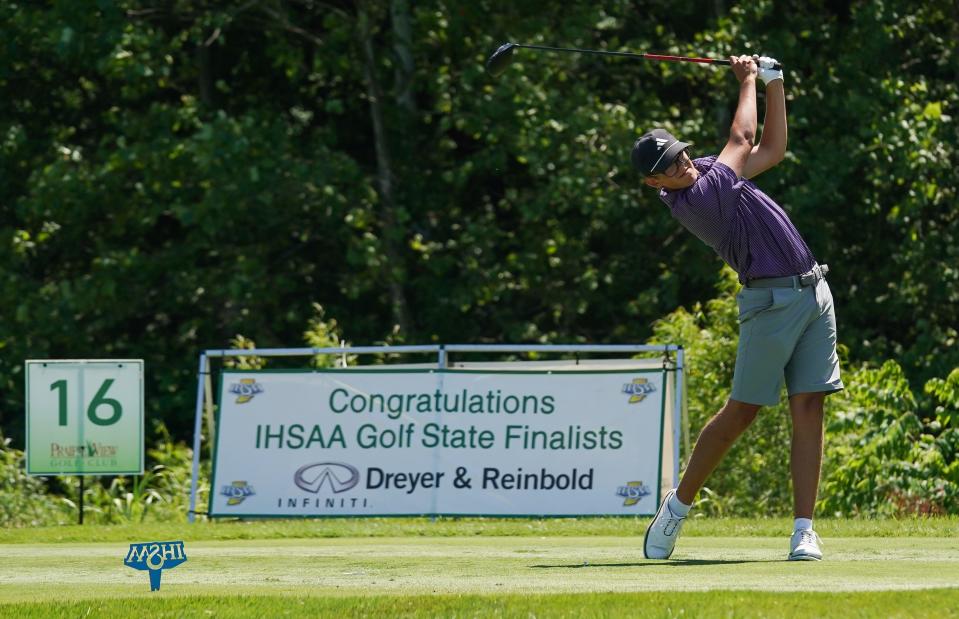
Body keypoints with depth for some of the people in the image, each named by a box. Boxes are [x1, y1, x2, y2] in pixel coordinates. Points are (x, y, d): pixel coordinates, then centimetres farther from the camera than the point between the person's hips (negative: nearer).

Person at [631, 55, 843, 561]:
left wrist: (773, 82, 17)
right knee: (741, 411, -2)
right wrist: (748, 80, 12)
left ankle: (804, 530, -3)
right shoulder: (694, 200, -16)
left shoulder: (707, 172, 12)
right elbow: (744, 138, -5)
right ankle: (678, 505, 17)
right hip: (771, 303, -7)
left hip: (813, 291, 7)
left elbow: (772, 149, 23)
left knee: (808, 407, -1)